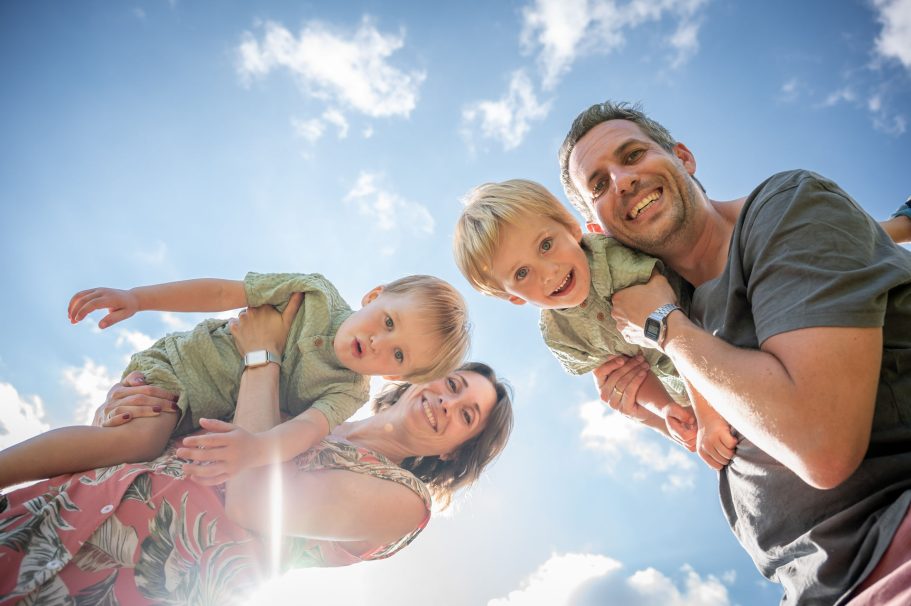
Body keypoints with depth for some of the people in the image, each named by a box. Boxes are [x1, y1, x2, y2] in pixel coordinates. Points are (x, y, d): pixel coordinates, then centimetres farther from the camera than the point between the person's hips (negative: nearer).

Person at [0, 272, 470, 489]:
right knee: (137, 437, -30)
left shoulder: (347, 394, -11)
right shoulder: (317, 294, -12)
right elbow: (224, 293, -7)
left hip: (201, 430, 3)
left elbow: (307, 428, -31)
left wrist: (250, 449, -53)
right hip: (175, 366, -3)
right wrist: (135, 298, -12)